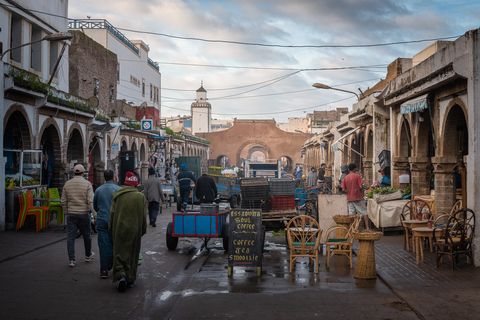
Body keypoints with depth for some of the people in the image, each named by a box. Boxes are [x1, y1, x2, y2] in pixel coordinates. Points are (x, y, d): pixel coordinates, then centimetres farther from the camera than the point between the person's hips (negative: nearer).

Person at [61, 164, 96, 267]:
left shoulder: (67, 184, 4)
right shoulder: (87, 184, -7)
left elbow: (63, 201, 6)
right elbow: (91, 201, -14)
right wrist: (94, 214, -11)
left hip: (71, 214, 2)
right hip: (84, 214, -2)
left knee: (70, 237, 3)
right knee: (86, 236, 14)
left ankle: (71, 260, 0)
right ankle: (88, 256, 29)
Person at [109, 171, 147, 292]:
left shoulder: (117, 195, -1)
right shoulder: (141, 197, -3)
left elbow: (112, 214, 2)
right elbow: (144, 217, -1)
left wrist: (111, 230, 11)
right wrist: (142, 231, 10)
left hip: (119, 229, 0)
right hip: (134, 230, 0)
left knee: (119, 253, 6)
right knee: (133, 254, 12)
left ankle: (120, 275, -14)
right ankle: (130, 279, 18)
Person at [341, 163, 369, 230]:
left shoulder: (345, 178, 5)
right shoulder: (357, 176, -7)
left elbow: (343, 189, 3)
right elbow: (361, 186, -12)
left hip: (349, 198, 4)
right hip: (358, 197, -4)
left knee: (351, 214, 5)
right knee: (364, 213, 5)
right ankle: (367, 227, 2)